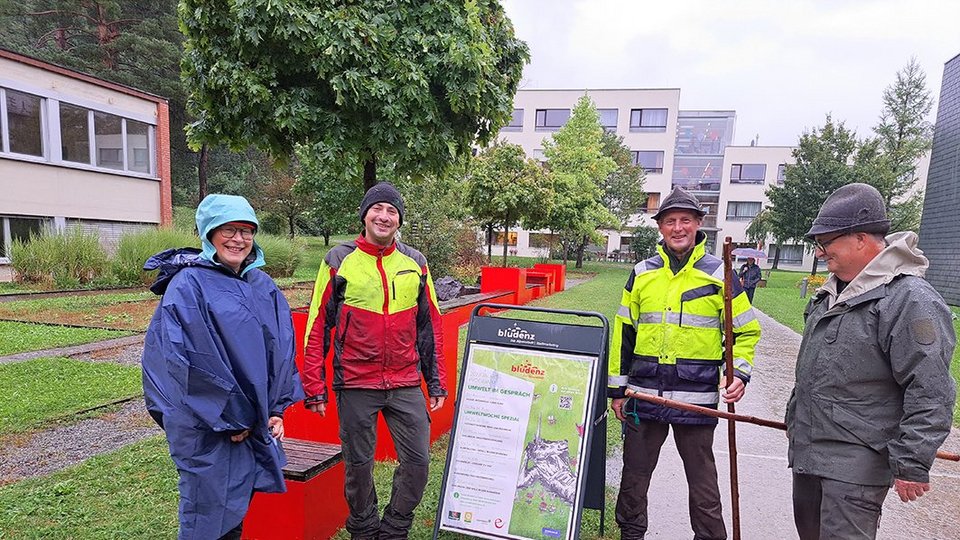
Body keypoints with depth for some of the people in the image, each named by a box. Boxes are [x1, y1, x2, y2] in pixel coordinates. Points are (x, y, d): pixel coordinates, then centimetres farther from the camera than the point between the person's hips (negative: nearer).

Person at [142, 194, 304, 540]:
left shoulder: (263, 286, 7)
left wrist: (276, 409, 3)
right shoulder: (188, 285, -12)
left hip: (255, 423, 6)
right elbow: (187, 360, -17)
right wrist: (230, 419, -14)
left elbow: (282, 349, 9)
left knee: (236, 511, 18)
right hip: (208, 427, -6)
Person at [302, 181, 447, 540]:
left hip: (406, 385, 2)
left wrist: (436, 382, 8)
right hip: (355, 385, -2)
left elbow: (430, 326, 9)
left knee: (417, 460, 5)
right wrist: (315, 386, -3)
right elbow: (318, 327, -1)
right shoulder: (339, 262, -2)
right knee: (358, 464, 12)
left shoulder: (415, 263, 5)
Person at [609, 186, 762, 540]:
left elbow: (746, 330, 7)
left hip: (696, 399, -2)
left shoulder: (719, 274, -1)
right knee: (634, 474, 15)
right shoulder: (642, 273, 4)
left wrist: (740, 372, -10)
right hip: (643, 394, 3)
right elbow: (623, 332, 8)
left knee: (703, 482, 12)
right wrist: (617, 386, 8)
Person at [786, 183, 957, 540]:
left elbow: (930, 395, -20)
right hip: (807, 452, 9)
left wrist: (912, 465, -19)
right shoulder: (834, 291, 11)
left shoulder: (911, 300, -17)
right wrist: (794, 417, 24)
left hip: (854, 468, -8)